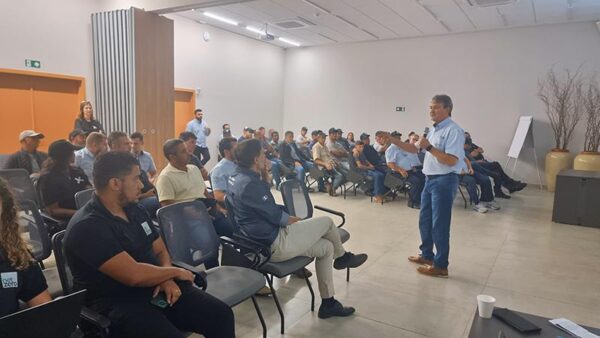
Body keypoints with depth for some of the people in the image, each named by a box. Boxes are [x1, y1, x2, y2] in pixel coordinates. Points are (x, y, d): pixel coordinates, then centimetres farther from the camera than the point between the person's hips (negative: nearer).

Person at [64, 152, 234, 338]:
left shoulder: (136, 210, 9)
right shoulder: (86, 227, -17)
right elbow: (134, 275, -25)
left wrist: (167, 279, -6)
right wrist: (175, 272, -8)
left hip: (156, 287, 7)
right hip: (117, 302, -7)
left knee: (221, 315, -9)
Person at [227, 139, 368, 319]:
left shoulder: (236, 178, 7)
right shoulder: (250, 183, -25)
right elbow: (275, 215, -17)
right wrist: (292, 220, 1)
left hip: (262, 242, 10)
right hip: (276, 245, -10)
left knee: (326, 247, 11)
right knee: (326, 222, -2)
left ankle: (328, 303, 19)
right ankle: (342, 256, 28)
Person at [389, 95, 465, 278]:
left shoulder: (453, 130, -14)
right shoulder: (434, 130, 15)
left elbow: (451, 160, -23)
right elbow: (414, 148, 18)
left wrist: (429, 147, -26)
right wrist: (393, 140, 7)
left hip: (444, 181, -9)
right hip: (430, 180, 9)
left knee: (439, 224, -2)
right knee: (425, 221, 18)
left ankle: (440, 266, 10)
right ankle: (427, 255, 34)